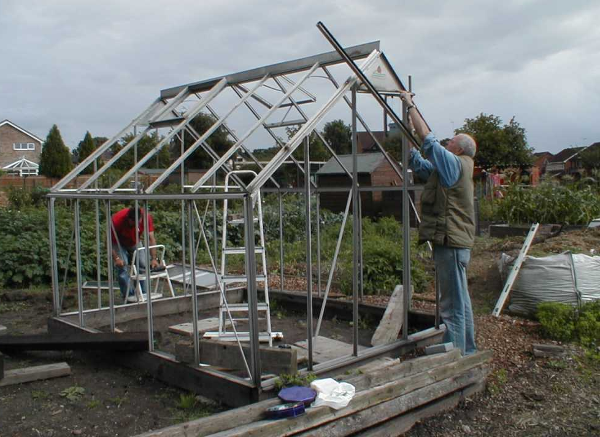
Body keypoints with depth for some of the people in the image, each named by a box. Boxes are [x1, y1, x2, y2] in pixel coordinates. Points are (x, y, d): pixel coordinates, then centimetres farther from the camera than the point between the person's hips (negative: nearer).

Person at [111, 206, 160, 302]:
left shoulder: (146, 217, -30)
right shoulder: (117, 220, -37)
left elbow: (151, 238, -26)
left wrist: (154, 259, -31)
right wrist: (116, 258, -34)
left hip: (135, 242, 3)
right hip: (119, 244, -3)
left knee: (143, 265, -6)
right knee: (122, 268, -16)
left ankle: (144, 294, 3)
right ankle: (129, 295, -8)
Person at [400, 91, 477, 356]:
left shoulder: (455, 164, -11)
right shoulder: (448, 169, 17)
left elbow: (427, 138, -13)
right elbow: (419, 164, 25)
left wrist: (410, 105, -4)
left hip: (451, 242, -11)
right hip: (454, 241, 11)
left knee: (452, 304, -7)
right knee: (460, 301, 19)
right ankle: (467, 351, 30)